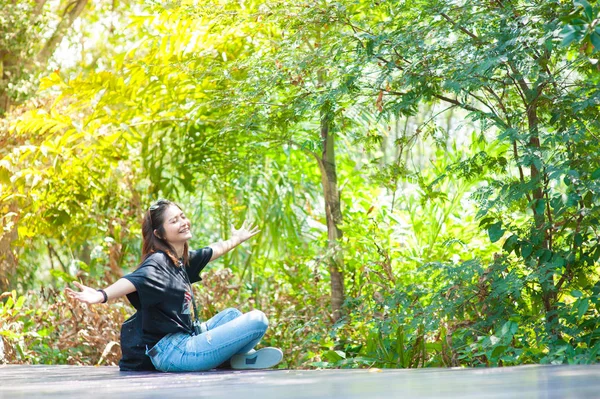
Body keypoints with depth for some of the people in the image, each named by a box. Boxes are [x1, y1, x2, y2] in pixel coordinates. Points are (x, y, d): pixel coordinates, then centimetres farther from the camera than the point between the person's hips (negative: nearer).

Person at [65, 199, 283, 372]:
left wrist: (236, 240, 53)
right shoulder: (157, 263, -17)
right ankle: (241, 359, 15)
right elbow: (134, 280, -39)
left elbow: (214, 250, 33)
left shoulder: (183, 260, 11)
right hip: (171, 350, -10)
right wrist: (101, 295, -59)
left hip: (186, 339, 10)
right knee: (257, 320, -12)